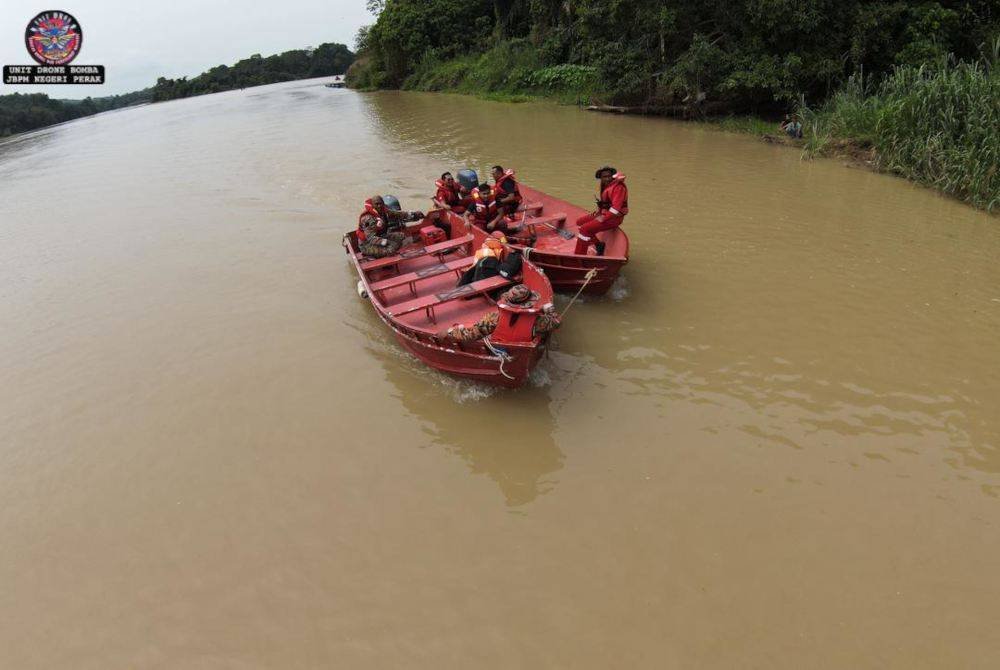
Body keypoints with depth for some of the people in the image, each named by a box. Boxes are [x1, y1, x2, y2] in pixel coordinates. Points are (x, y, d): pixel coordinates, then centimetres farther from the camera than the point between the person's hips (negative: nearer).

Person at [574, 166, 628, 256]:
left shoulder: (618, 187, -18)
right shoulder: (606, 185, 12)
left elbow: (616, 207, -26)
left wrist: (603, 218, -23)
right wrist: (598, 211, 8)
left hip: (613, 218, -10)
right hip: (605, 214, 10)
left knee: (585, 228, -21)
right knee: (580, 222, 9)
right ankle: (598, 244, 9)